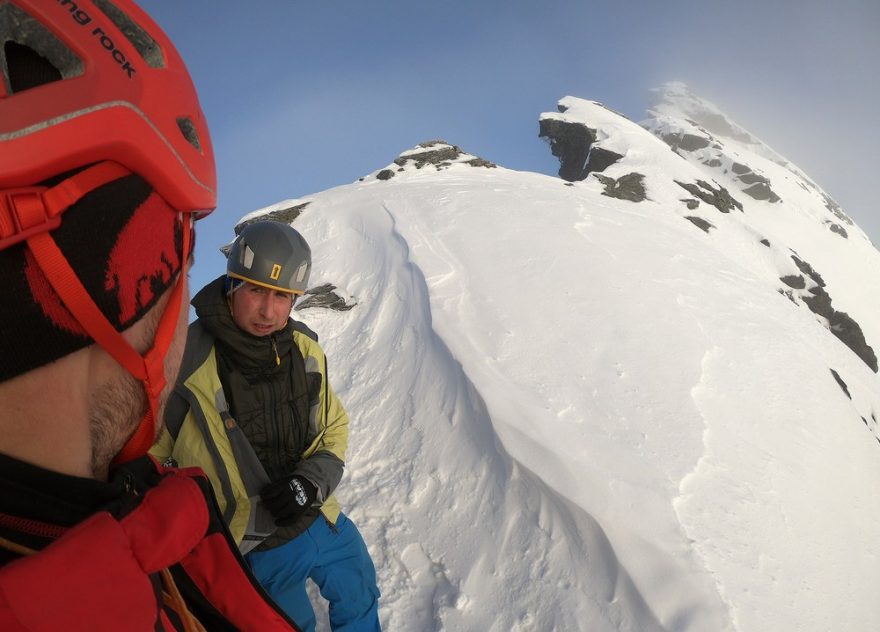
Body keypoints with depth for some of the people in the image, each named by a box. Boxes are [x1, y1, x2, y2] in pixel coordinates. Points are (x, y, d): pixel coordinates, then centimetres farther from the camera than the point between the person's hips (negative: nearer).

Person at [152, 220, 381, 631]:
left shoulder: (304, 349, -10)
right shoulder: (185, 363, -25)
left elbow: (334, 427, 2)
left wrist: (315, 480, -17)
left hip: (320, 519, 5)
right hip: (257, 547, -4)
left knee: (359, 596, 27)